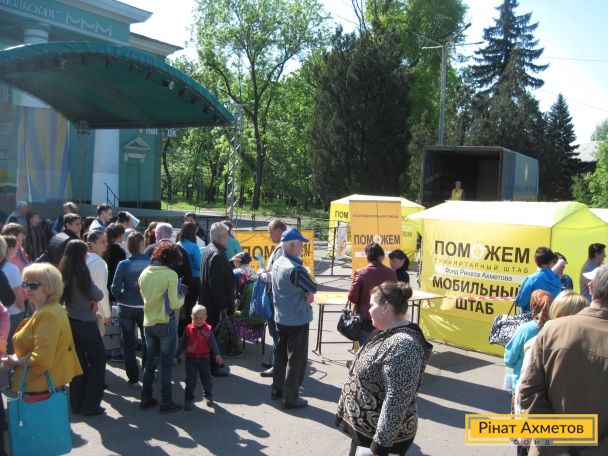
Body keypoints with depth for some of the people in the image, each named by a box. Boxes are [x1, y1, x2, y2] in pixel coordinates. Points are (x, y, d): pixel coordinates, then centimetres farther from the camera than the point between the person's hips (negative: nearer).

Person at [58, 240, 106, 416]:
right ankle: (90, 405, 5)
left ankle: (76, 403, 22)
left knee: (79, 362, 17)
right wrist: (93, 298, 7)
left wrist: (88, 299, -1)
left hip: (70, 322, 7)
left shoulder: (63, 273, 2)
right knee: (98, 361, 6)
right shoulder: (81, 272, -18)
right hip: (85, 323, -7)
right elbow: (98, 295, -13)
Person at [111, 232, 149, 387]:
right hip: (147, 308, 0)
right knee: (148, 341, 21)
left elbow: (115, 288, -11)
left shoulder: (123, 265, -13)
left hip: (126, 308, 0)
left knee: (129, 343, 12)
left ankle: (133, 377, 15)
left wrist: (123, 300, 7)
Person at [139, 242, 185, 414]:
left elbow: (144, 296, 11)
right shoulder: (170, 274, -16)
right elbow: (174, 304, -16)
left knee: (150, 361, 17)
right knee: (166, 364, 4)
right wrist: (182, 299, 3)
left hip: (148, 322, 6)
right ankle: (166, 402, 9)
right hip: (166, 323, -5)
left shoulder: (144, 273, 1)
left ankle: (146, 399, 24)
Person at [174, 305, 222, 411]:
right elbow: (182, 344, 2)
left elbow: (213, 343, -9)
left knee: (207, 379, 13)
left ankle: (208, 396, 33)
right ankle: (188, 399, 13)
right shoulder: (188, 329, -6)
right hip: (191, 359, 0)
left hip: (204, 359, 1)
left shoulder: (208, 329, -7)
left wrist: (217, 355, -22)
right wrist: (176, 356, 3)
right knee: (190, 380, 2)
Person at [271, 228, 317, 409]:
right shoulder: (295, 269, -25)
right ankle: (290, 397, 11)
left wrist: (306, 293, -4)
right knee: (296, 359, 3)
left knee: (281, 354, 20)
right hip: (298, 321, -9)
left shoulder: (277, 263, 3)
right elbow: (313, 288, -15)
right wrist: (308, 294, 2)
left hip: (281, 318, 9)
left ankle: (277, 389, 31)